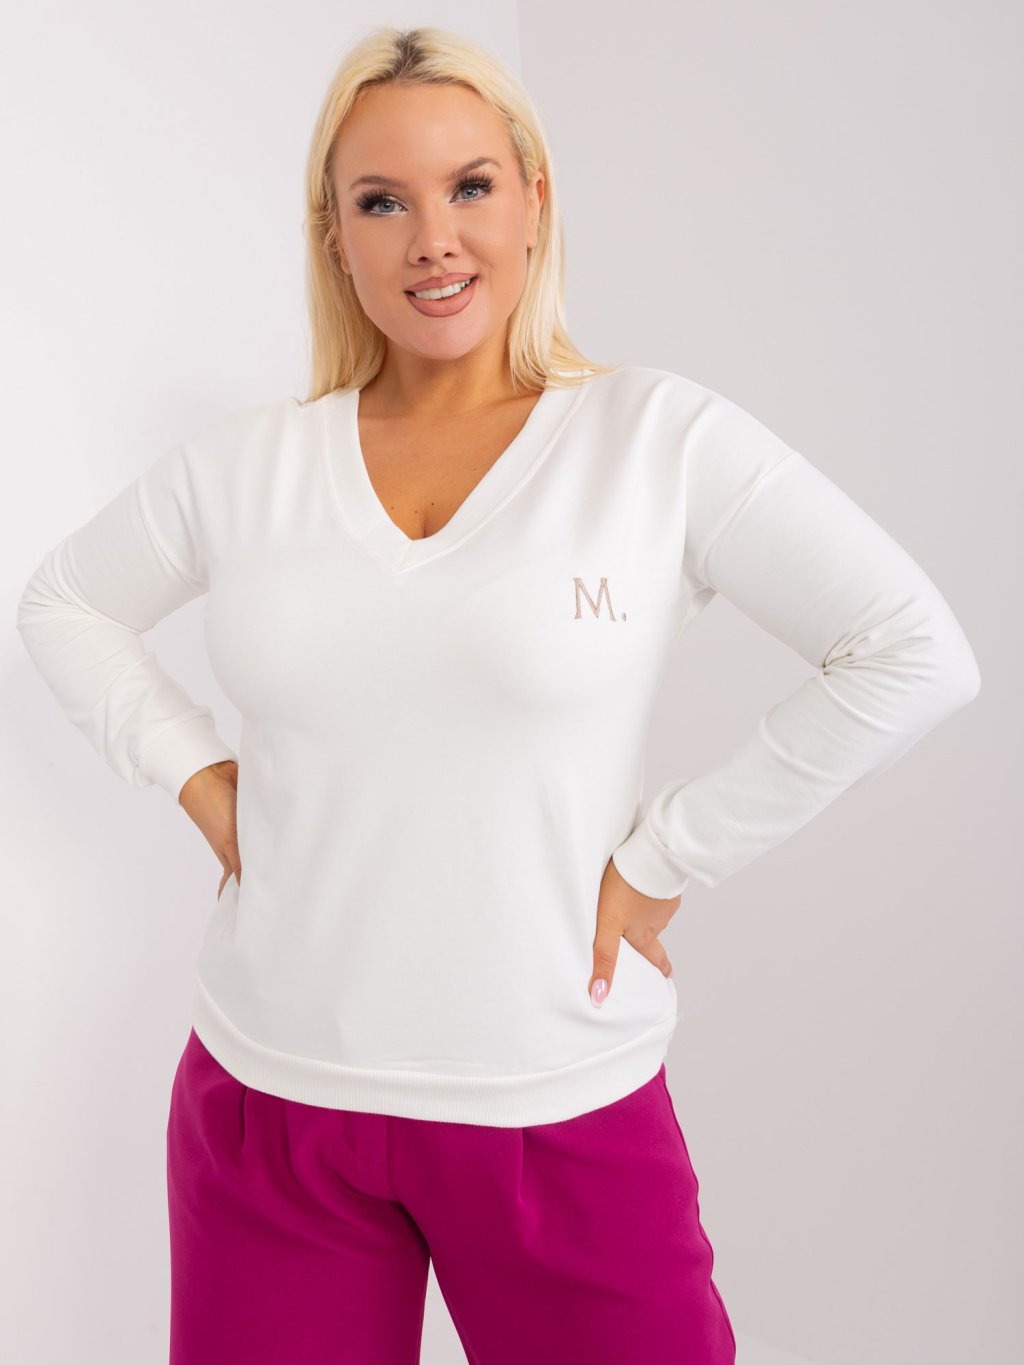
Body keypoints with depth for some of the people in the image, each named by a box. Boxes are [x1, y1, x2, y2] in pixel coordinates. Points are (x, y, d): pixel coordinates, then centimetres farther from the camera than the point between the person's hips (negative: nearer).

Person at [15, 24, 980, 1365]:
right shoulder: (246, 465, 1)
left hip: (565, 1107, -2)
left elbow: (916, 654, -10)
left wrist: (666, 858, -10)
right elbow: (60, 604, 16)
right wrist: (191, 770, 2)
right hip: (268, 1094, 3)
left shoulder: (659, 437, -8)